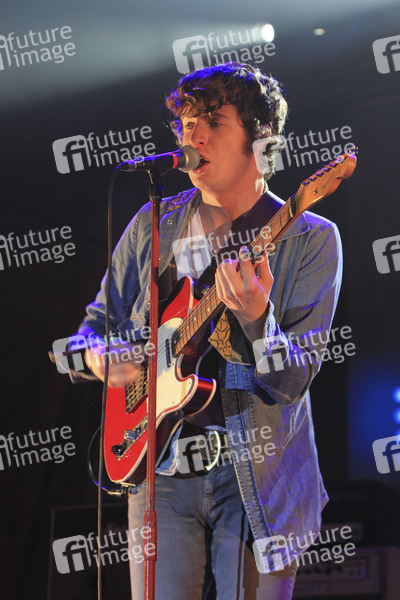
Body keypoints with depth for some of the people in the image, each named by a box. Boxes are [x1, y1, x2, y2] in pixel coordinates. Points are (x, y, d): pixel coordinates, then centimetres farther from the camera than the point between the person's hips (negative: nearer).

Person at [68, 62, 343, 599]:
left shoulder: (310, 239, -4)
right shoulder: (152, 226, 7)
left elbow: (291, 383, -11)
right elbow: (97, 323, 16)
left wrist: (255, 319, -31)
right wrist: (97, 356, -7)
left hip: (258, 478, -3)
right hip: (160, 470, 3)